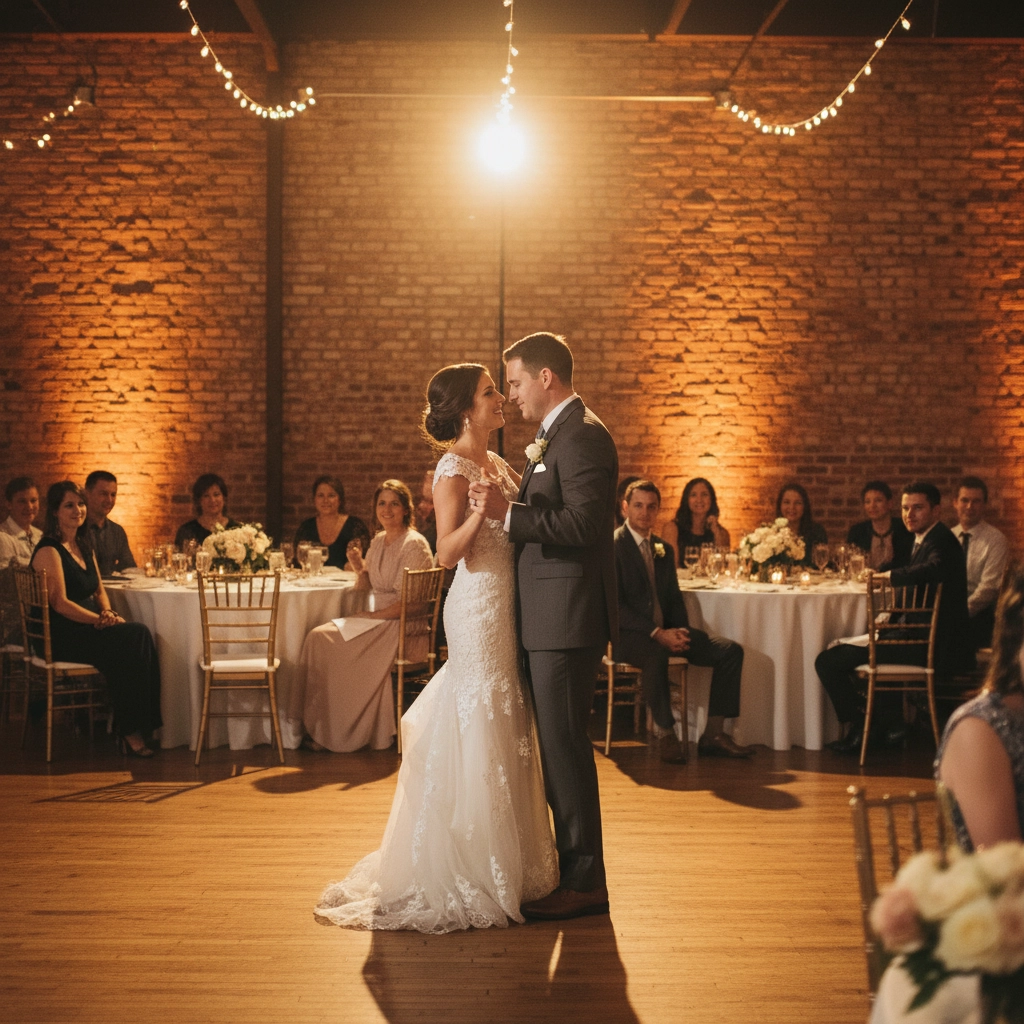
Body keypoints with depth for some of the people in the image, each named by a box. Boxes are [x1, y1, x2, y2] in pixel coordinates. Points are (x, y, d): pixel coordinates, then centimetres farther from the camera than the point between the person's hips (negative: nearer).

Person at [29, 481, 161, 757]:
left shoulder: (84, 546, 18)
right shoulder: (49, 551, -10)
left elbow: (99, 591, 20)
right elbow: (60, 603, -16)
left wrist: (109, 614, -2)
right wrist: (101, 620, -18)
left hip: (88, 629, 8)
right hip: (62, 637, -8)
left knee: (138, 636, -22)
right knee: (135, 637, -27)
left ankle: (143, 726, -23)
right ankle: (129, 731, -20)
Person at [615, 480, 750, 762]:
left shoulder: (664, 549, 16)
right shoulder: (613, 545, -7)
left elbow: (674, 598, 17)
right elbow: (614, 605, -15)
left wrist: (680, 630, -5)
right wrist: (657, 633, -23)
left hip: (663, 631, 7)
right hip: (627, 634, -7)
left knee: (730, 651, -9)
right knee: (656, 654, -41)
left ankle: (713, 734, -6)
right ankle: (667, 736, -26)